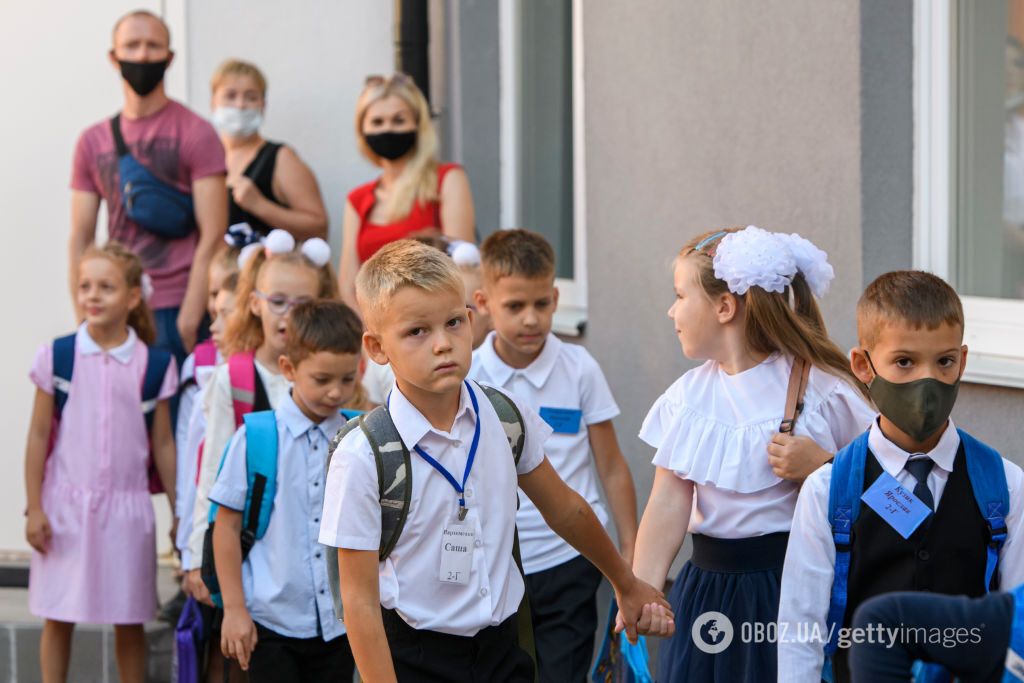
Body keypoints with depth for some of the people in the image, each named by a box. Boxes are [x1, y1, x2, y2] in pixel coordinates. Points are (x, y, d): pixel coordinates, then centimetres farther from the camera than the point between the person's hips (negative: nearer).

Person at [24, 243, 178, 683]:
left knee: (129, 621, 7)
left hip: (127, 506, 0)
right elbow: (39, 436, 1)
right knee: (58, 617, 5)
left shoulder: (155, 366, -1)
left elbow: (163, 444, 5)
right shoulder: (57, 358, -3)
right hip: (65, 504, 0)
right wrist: (34, 508, -2)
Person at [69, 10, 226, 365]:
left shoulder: (196, 134, -1)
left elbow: (212, 237, -6)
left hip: (177, 311, -4)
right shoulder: (93, 142, 12)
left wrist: (188, 322, -12)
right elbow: (80, 239, 12)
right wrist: (84, 321, 4)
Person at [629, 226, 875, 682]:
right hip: (707, 587, 4)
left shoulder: (822, 389, -8)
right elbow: (669, 499, -4)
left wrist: (819, 467, -20)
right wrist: (640, 592, -15)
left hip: (793, 586, -4)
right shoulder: (687, 395, 5)